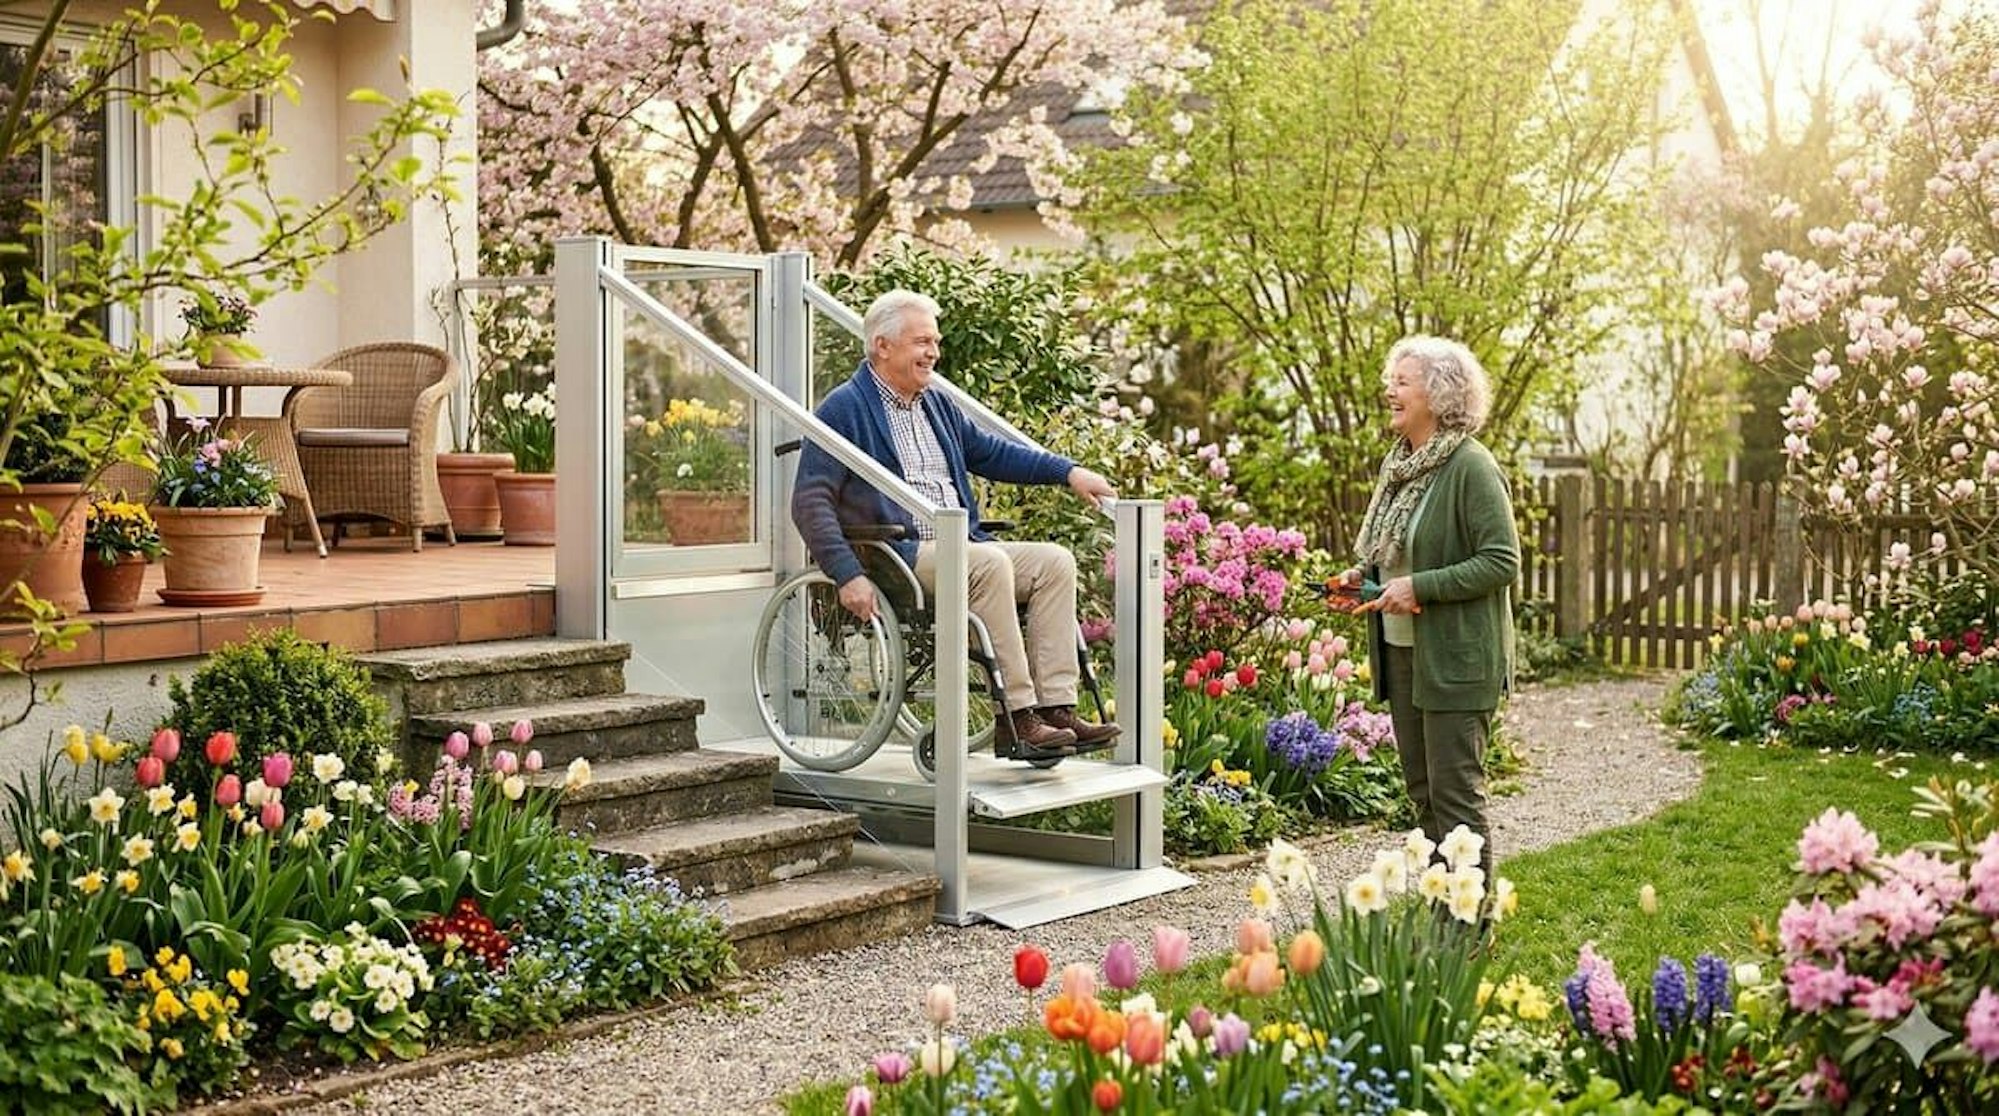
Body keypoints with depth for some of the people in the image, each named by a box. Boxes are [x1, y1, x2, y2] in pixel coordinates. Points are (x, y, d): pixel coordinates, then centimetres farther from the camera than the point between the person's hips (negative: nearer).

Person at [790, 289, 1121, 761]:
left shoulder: (936, 404, 23)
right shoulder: (844, 409, -3)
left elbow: (992, 451, 34)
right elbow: (810, 501, -11)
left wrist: (1069, 472, 23)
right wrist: (848, 575, -23)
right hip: (897, 557, -8)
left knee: (1055, 561, -11)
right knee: (989, 563, -33)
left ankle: (1056, 707, -20)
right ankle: (1016, 720, -32)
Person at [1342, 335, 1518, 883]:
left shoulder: (1472, 468, -15)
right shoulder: (1396, 463, 11)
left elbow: (1502, 561, -19)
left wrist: (1420, 587, -23)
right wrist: (1362, 574, 5)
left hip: (1455, 656, -9)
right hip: (1401, 649, 9)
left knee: (1455, 791, -4)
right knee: (1421, 789, 15)